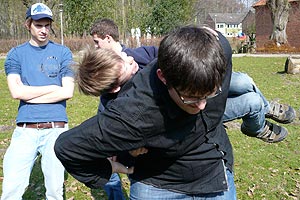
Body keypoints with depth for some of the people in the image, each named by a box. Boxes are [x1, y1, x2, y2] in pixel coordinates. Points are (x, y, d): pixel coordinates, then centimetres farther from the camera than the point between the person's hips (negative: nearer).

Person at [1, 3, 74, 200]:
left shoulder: (63, 52, 7)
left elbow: (68, 92, -3)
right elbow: (16, 92, -4)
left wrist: (29, 95, -3)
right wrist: (53, 87, -3)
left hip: (56, 129, 0)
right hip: (25, 130, 1)